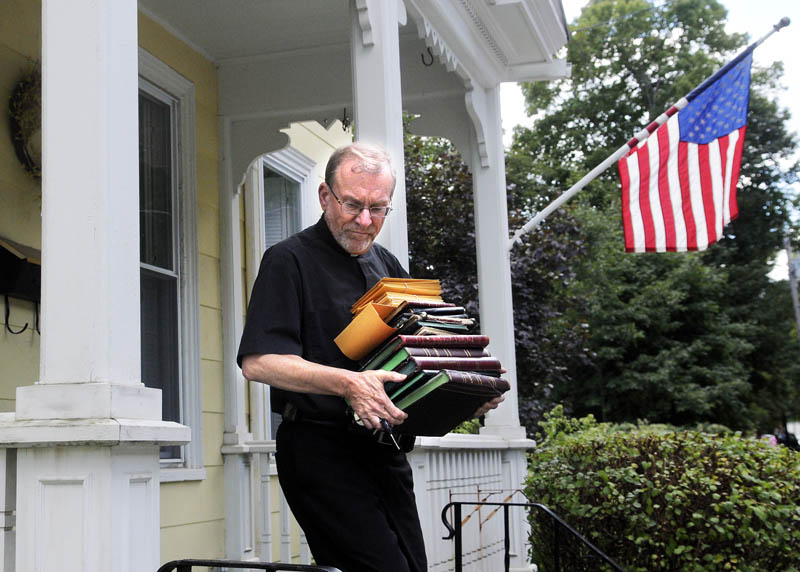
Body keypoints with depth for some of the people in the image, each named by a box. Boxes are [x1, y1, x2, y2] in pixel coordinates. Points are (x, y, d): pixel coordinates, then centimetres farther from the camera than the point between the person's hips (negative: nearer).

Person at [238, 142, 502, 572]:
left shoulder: (388, 266, 18)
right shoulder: (289, 260, -4)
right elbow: (257, 362, -16)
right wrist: (347, 384, -29)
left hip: (386, 451, 7)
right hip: (321, 451, -7)